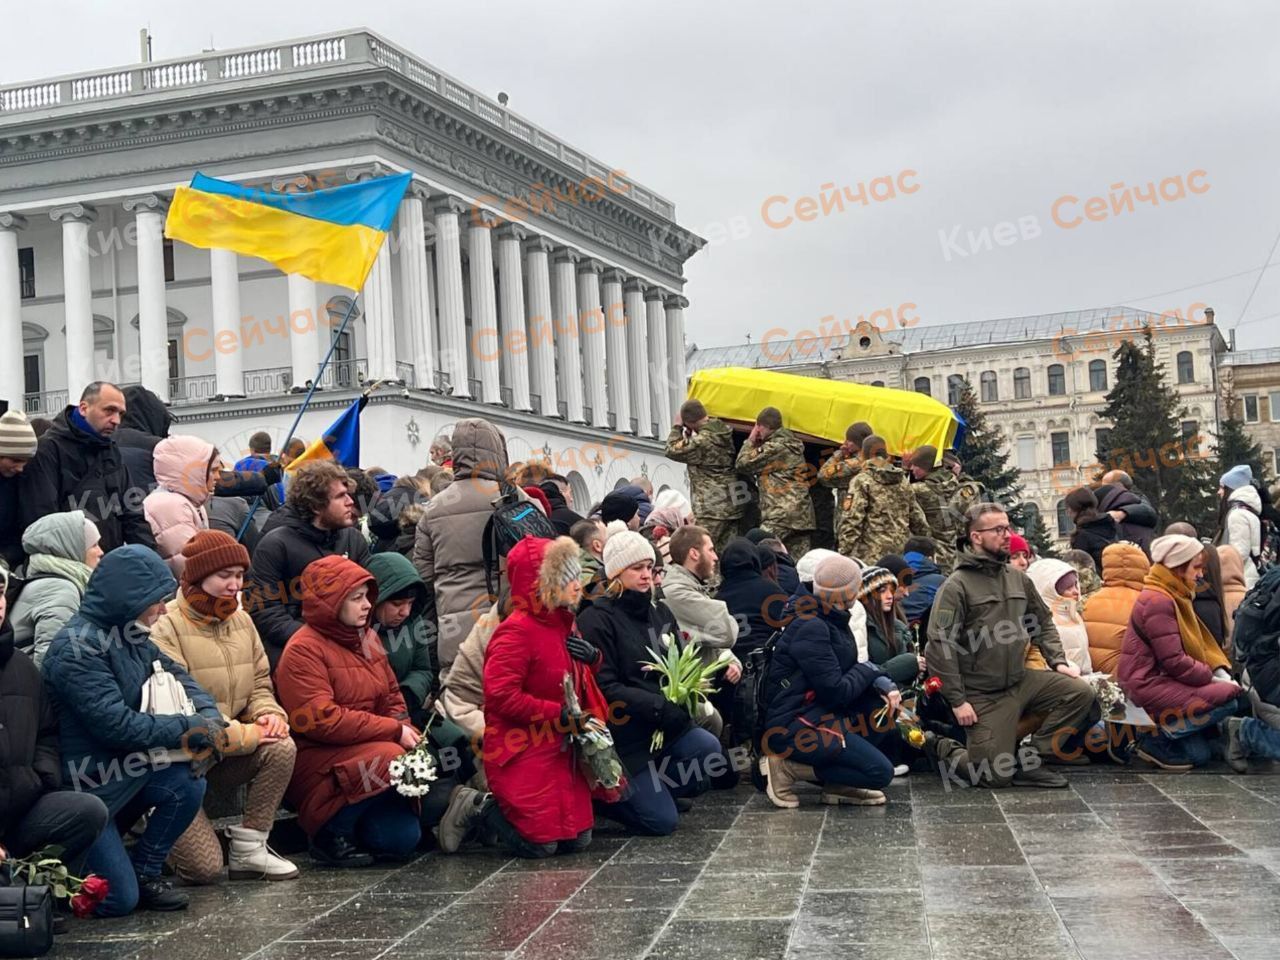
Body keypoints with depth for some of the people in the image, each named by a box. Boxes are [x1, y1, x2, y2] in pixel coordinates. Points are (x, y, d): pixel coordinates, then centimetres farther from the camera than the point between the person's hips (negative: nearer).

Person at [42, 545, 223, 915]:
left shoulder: (130, 636, 3)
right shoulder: (77, 648, -23)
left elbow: (176, 676, 7)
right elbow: (116, 724, -28)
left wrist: (210, 718, -13)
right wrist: (189, 729, -23)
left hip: (125, 767, 8)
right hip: (85, 786, -8)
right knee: (118, 900, -8)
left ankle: (144, 871, 6)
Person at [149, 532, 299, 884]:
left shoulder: (241, 620, 7)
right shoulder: (166, 628, -16)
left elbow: (260, 682, 13)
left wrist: (268, 713, -12)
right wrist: (246, 735, -21)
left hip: (229, 754, 6)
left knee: (282, 747, -25)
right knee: (205, 868, -15)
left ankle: (248, 850, -9)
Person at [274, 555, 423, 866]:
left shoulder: (367, 638, 14)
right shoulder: (303, 650, -12)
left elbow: (392, 697, 18)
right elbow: (321, 720, -20)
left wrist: (408, 733, -5)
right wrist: (394, 731, -18)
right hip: (317, 758, -7)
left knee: (403, 839, -12)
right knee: (390, 759, -32)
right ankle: (330, 835, -14)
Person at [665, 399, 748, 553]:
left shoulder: (701, 441, -18)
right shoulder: (727, 432, 7)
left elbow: (672, 451, -4)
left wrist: (677, 427, 6)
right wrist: (689, 436, 13)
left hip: (713, 508, -8)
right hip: (734, 505, 8)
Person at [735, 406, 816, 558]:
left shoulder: (775, 447, -9)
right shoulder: (793, 444, 21)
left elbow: (742, 464, -4)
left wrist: (751, 440, 8)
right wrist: (758, 445, 18)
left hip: (781, 513, -9)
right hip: (802, 516, 9)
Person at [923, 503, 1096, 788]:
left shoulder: (1018, 578, 8)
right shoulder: (957, 586, -13)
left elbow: (1043, 623, 19)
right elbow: (939, 647, -17)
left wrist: (1058, 661, 4)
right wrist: (957, 700, -18)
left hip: (1021, 680, 6)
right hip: (983, 695, -6)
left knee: (1080, 692, -10)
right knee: (996, 774, -10)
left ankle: (1028, 761, 0)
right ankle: (943, 748, 19)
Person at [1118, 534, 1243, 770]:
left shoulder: (1174, 597, 16)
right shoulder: (1158, 601, -16)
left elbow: (1199, 641, 16)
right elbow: (1174, 661, -20)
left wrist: (1220, 670, -1)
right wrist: (1212, 677, -11)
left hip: (1163, 680, 10)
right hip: (1149, 686, -10)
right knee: (1226, 700, -19)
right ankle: (1157, 739, -11)